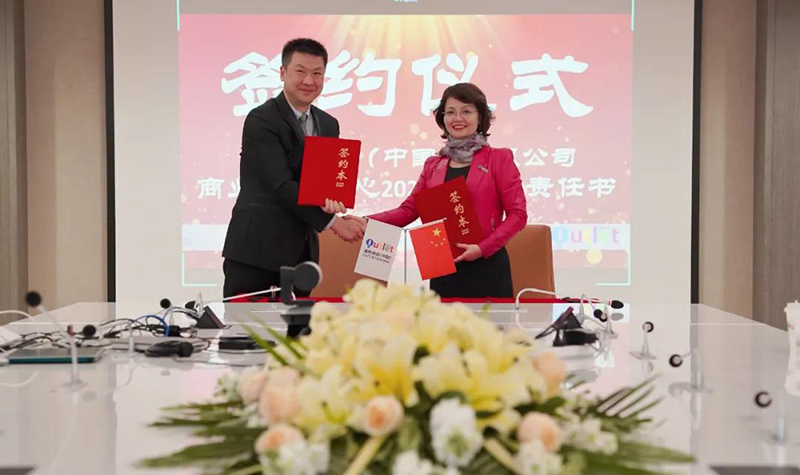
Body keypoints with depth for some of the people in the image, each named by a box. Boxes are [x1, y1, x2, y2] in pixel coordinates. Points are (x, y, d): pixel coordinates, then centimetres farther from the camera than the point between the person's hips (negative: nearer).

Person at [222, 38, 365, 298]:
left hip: (302, 251, 6)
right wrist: (332, 221, -18)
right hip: (256, 249, -6)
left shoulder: (328, 125, 13)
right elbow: (281, 186, -17)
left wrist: (331, 198, -13)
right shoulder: (261, 120, -10)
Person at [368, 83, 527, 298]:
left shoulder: (499, 158, 1)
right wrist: (368, 222, -5)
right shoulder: (433, 164, 14)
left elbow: (517, 214, -4)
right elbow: (409, 209, 11)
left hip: (486, 266, -4)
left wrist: (483, 247, -16)